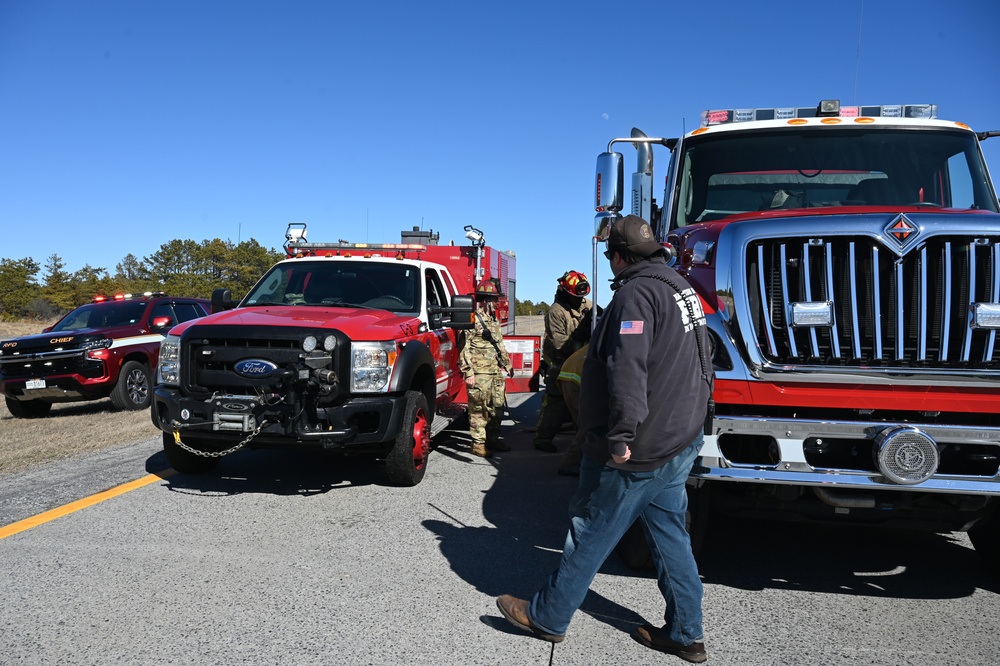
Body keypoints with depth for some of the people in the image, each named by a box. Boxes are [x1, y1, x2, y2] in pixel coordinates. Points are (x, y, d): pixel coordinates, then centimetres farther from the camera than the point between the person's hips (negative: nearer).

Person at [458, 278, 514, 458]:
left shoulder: (494, 319, 18)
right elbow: (464, 348, -13)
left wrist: (507, 364, 23)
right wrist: (468, 372, -17)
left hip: (497, 371, 8)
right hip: (479, 372, -8)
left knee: (497, 406, 12)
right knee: (478, 409, -3)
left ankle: (492, 438, 25)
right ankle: (478, 444, 4)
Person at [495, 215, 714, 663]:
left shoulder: (636, 293, -18)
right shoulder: (681, 287, 13)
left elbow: (628, 371, -29)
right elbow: (699, 364, 22)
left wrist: (620, 436, -28)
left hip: (636, 451, -9)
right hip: (681, 441, 9)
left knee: (590, 534, 4)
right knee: (670, 537, 16)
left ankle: (547, 617, 19)